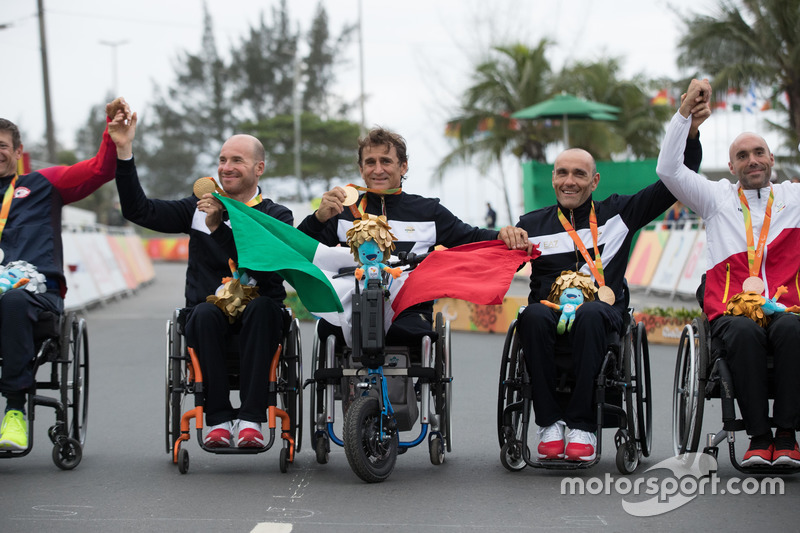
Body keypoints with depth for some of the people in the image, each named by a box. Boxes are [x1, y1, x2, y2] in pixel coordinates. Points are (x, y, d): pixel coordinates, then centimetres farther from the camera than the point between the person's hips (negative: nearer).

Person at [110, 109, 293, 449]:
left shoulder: (276, 217, 4)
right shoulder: (199, 208, 13)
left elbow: (267, 270, -15)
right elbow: (138, 210, 4)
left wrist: (218, 227, -22)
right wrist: (124, 151, -4)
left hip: (255, 318, -1)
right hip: (208, 317, 1)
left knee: (263, 307, -34)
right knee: (204, 313, -33)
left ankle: (251, 418, -35)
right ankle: (218, 418, -28)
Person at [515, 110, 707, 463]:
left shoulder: (618, 214, 17)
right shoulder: (533, 224, 18)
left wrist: (691, 133, 6)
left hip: (602, 311, -1)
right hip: (550, 309, 1)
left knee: (590, 315, -38)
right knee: (532, 317, -35)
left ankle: (582, 425, -32)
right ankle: (549, 424, -27)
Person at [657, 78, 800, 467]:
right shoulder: (716, 197, 20)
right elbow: (668, 169, 9)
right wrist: (686, 111, 6)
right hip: (731, 310, -1)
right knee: (744, 332, -36)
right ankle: (758, 438, -34)